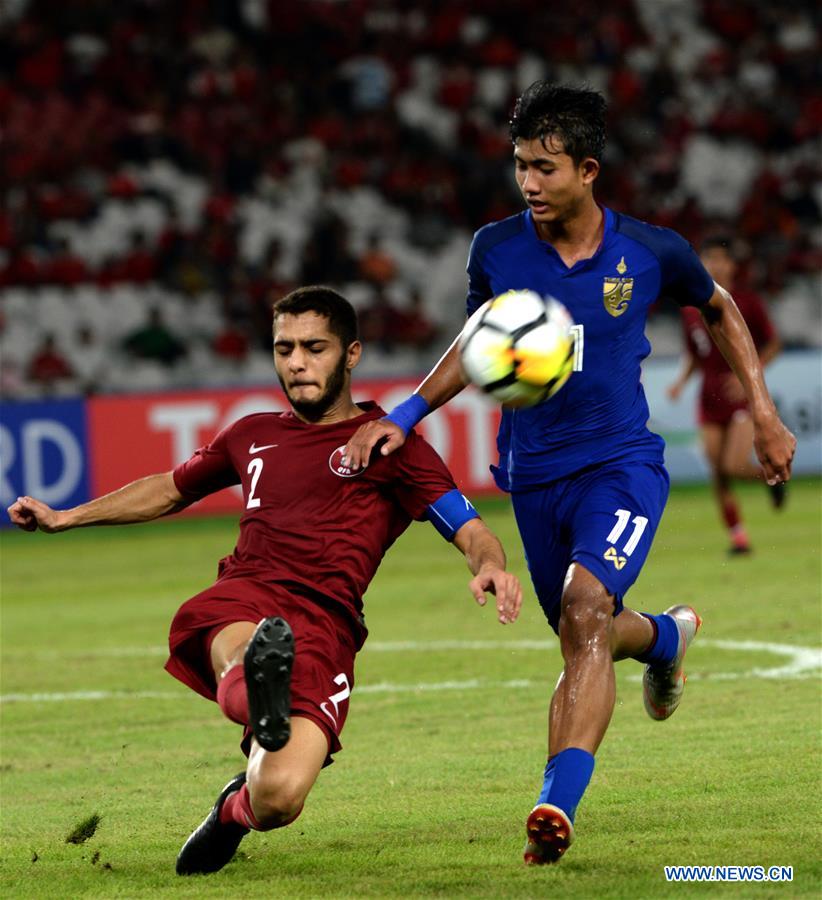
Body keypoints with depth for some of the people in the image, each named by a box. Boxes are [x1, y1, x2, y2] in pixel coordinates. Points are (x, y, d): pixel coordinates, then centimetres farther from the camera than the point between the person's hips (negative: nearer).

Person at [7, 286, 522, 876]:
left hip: (323, 623, -3)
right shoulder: (255, 436, 29)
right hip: (239, 601, 3)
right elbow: (171, 490, 46)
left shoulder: (389, 444, 14)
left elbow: (468, 528, 4)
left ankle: (235, 810, 12)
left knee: (278, 799, -21)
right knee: (243, 661, -38)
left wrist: (490, 565, -20)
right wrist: (66, 518, 46)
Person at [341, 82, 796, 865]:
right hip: (535, 475, 4)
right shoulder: (495, 250, -6)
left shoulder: (649, 252, -10)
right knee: (585, 640, 15)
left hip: (621, 463, -4)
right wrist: (405, 415, -1)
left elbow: (718, 309, 12)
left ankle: (558, 804, -34)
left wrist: (763, 413, 8)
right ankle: (667, 635, 53)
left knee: (586, 610, -27)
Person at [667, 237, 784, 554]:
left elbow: (772, 344, 0)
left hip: (744, 395, -4)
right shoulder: (691, 310, 5)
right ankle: (737, 535, 14)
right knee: (718, 476, 0)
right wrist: (681, 381, -2)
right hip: (710, 400, 4)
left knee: (734, 466, -18)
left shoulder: (748, 304, -5)